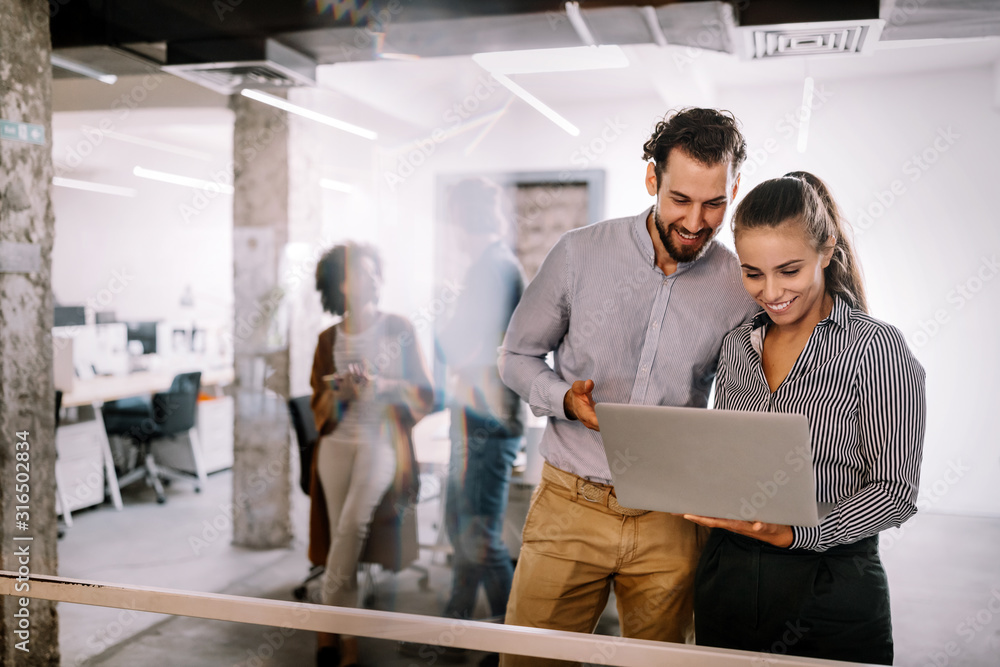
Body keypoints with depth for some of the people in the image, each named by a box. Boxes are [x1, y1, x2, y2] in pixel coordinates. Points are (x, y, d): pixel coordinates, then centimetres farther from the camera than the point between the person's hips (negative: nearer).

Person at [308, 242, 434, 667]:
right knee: (342, 535, 0)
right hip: (337, 444, 3)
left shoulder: (398, 329, 4)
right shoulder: (329, 340, 10)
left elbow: (424, 394, 3)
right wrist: (340, 393, -8)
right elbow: (319, 408, 14)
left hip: (382, 441, -3)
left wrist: (381, 386, -14)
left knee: (353, 523, -23)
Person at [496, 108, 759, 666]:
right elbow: (518, 355, 6)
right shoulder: (581, 253, -4)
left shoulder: (742, 287, -2)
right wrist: (565, 399, -13)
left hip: (670, 522, 1)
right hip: (570, 505, 0)